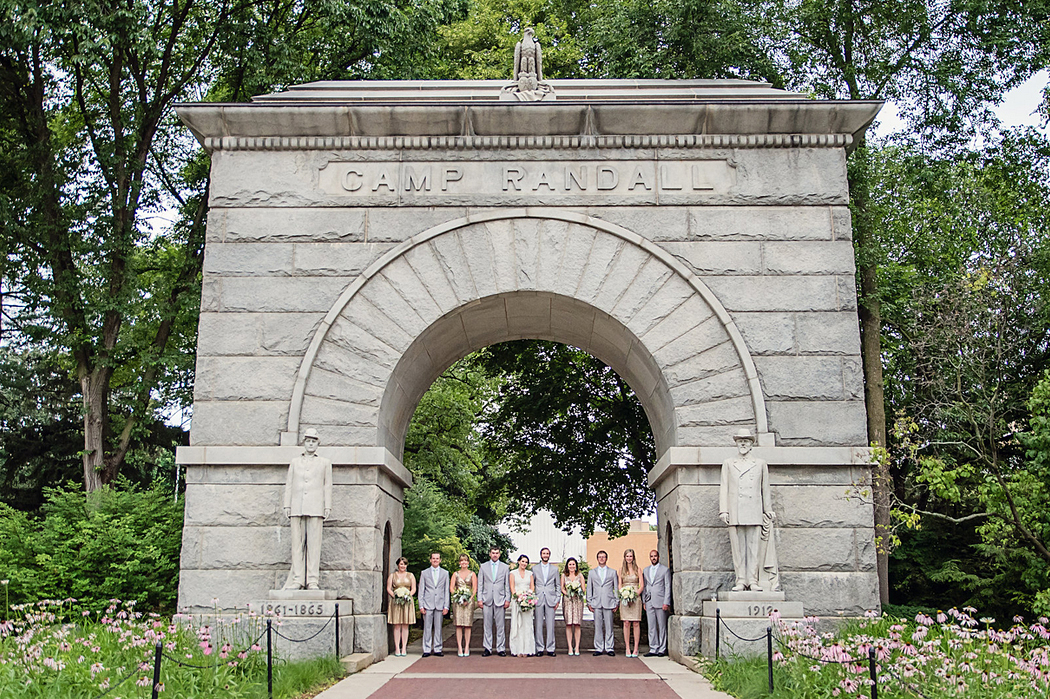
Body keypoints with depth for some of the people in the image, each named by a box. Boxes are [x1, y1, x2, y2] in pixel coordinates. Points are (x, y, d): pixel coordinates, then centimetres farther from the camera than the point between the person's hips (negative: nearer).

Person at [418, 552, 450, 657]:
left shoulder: (445, 573, 10)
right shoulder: (424, 573, 8)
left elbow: (446, 591, 8)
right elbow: (421, 591, 7)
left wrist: (446, 606, 1)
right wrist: (421, 606, -1)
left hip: (440, 605, 1)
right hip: (428, 605, -1)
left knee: (438, 628, 3)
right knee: (427, 628, -1)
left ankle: (438, 649, 10)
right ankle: (427, 650, 5)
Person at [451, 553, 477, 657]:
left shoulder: (472, 574, 9)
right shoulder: (456, 574, 12)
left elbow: (475, 588, 3)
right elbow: (451, 588, 6)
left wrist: (469, 598, -11)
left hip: (469, 601, -1)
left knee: (467, 625, -3)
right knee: (458, 625, -4)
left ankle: (467, 648, 0)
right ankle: (460, 648, -3)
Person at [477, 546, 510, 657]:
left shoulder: (505, 567, 9)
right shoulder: (483, 567, 10)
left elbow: (507, 585, 8)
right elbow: (480, 584, 9)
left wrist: (507, 599, 0)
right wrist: (479, 599, 1)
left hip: (500, 600, 0)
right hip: (487, 600, 1)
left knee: (500, 626, 0)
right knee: (487, 626, 2)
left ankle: (501, 648, 7)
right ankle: (487, 648, 8)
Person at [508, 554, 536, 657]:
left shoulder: (530, 573, 14)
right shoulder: (513, 573, 8)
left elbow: (532, 587, 10)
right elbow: (512, 587, 2)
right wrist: (517, 595, -15)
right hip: (516, 600, -2)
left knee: (527, 624, -3)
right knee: (517, 624, -5)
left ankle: (526, 649, 0)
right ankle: (518, 650, -3)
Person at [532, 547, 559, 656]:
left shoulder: (554, 569, 12)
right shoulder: (534, 568, 10)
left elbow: (558, 586, 13)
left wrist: (557, 600, 4)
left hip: (550, 600, 0)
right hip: (538, 600, 0)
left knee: (550, 625, -2)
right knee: (539, 625, 0)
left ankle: (550, 648, 3)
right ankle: (540, 648, 5)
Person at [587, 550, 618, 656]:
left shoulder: (613, 572, 11)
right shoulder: (592, 573, 14)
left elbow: (616, 588, 10)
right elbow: (589, 588, 13)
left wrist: (616, 603, 3)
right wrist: (589, 603, 5)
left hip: (608, 603, -1)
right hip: (596, 603, 1)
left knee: (609, 626, -2)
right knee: (598, 626, 0)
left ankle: (609, 648, 4)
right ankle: (598, 648, 6)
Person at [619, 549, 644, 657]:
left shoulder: (637, 569, 5)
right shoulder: (621, 569, 11)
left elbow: (642, 585, 3)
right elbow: (620, 585, 13)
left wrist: (636, 594, -11)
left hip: (636, 598, -1)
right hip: (624, 598, 1)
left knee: (636, 624, -4)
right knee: (626, 623, -2)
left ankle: (636, 649, 0)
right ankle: (627, 649, 1)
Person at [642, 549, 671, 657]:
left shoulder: (665, 569, 1)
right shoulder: (646, 570, 16)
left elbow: (668, 587, -3)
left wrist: (666, 603, -10)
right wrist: (644, 601, 10)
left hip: (660, 602, -4)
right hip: (649, 602, 5)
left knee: (662, 627, 1)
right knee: (651, 627, 5)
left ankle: (662, 649, 7)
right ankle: (653, 649, 9)